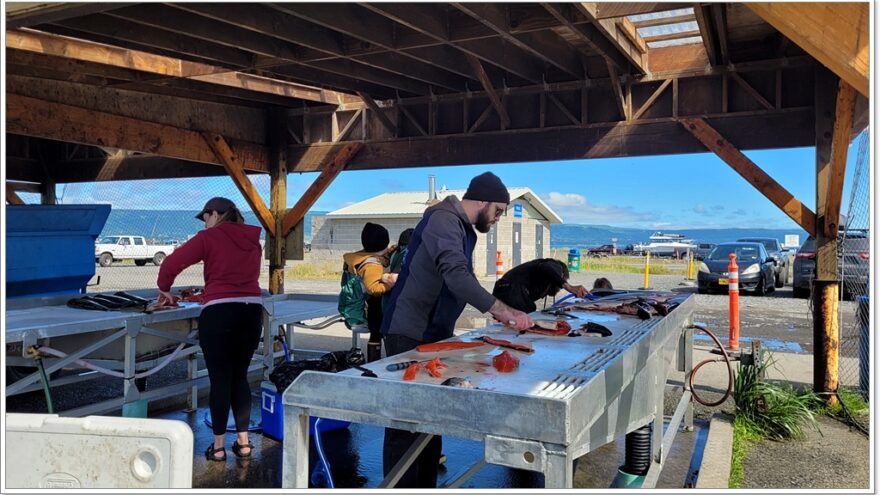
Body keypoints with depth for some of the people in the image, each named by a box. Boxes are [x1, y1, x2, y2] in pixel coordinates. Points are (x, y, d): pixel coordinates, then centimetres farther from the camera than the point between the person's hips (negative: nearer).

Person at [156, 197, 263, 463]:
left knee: (220, 379, 5)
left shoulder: (209, 237, 0)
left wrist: (164, 289, 15)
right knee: (240, 376, 16)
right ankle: (244, 441, 20)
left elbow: (171, 263, -3)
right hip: (252, 311, 5)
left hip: (220, 312, -5)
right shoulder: (253, 240, 14)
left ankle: (219, 445, 12)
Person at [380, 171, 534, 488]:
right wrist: (501, 309, -32)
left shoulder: (462, 228, 16)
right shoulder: (444, 220, -16)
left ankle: (426, 485, 24)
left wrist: (499, 311, 13)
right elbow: (456, 276, -30)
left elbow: (463, 281, 23)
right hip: (409, 334, -10)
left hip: (434, 335, 10)